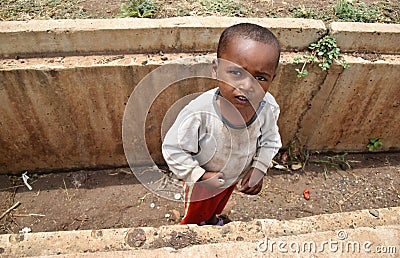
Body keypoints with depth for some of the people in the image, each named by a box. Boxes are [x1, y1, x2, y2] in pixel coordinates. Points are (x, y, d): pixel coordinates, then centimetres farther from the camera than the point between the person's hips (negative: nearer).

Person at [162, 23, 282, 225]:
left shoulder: (268, 107, -27)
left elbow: (270, 140, -6)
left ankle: (212, 217, 73)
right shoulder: (199, 113, -42)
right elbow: (173, 149, -27)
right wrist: (201, 176, -28)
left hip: (236, 177, 4)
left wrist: (259, 169, -15)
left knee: (218, 204, 38)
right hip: (201, 181, -4)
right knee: (195, 215, 29)